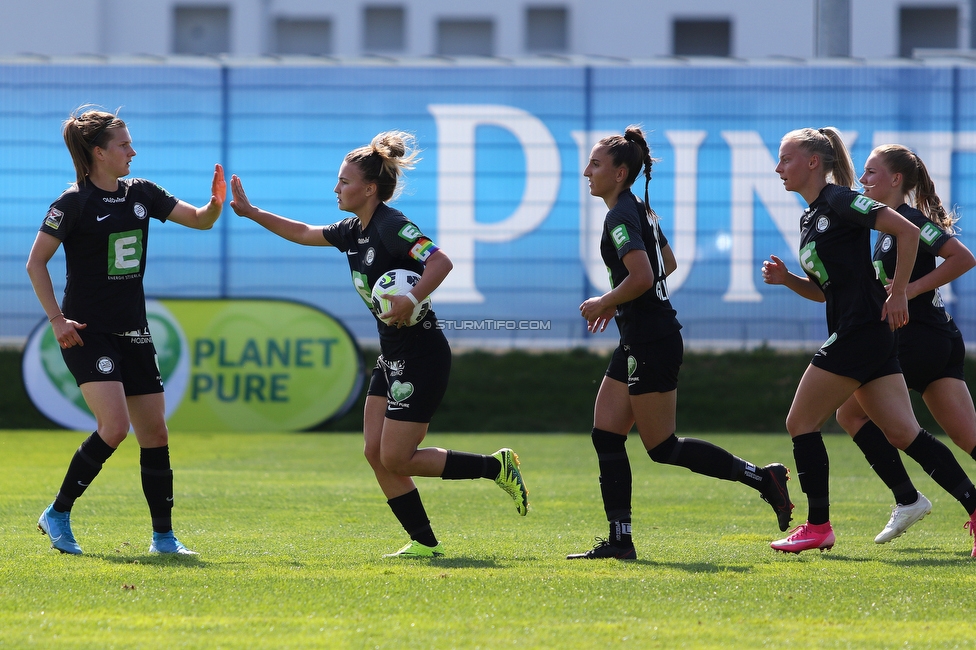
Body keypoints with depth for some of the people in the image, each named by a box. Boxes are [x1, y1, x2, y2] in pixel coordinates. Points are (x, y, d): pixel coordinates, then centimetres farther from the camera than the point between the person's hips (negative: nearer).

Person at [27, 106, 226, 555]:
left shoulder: (141, 194, 8)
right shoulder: (75, 202, -10)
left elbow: (198, 220, 11)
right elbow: (36, 262, -7)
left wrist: (215, 205, -11)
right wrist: (57, 319, -13)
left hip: (132, 333, 7)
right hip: (87, 332, -7)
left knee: (155, 432, 4)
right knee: (114, 425, -20)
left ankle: (163, 536, 11)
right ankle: (58, 515, -6)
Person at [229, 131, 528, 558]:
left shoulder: (392, 227, -18)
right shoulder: (355, 230, 10)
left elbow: (440, 262, -30)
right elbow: (304, 233, 25)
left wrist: (412, 299, -42)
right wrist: (251, 212, 22)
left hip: (421, 357, -9)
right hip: (392, 356, 9)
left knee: (396, 459, -7)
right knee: (376, 453, 4)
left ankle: (496, 466, 5)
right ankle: (424, 542, 9)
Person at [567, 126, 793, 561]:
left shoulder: (621, 216, -17)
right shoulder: (640, 210, 14)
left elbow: (642, 277, -28)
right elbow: (667, 264, 26)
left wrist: (603, 304, -13)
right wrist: (615, 303, 22)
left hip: (651, 345, -10)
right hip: (640, 341, 10)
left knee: (662, 448, -4)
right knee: (605, 435, 6)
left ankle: (762, 477, -1)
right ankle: (620, 541, 5)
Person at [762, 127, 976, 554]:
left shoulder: (839, 200, -9)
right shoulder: (811, 218, 20)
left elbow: (907, 230, -16)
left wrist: (898, 293, -16)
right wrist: (787, 279, 8)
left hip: (859, 330, -9)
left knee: (802, 424, -2)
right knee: (903, 433, 3)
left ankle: (818, 527, 4)